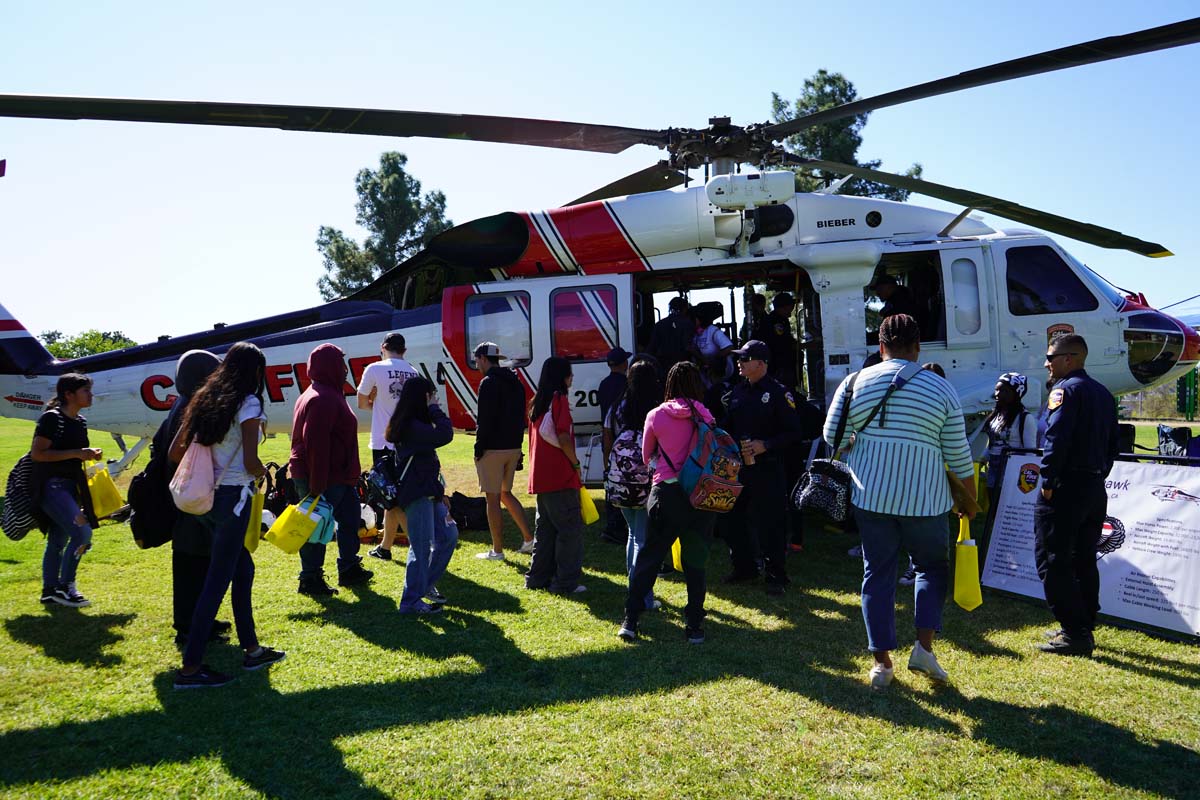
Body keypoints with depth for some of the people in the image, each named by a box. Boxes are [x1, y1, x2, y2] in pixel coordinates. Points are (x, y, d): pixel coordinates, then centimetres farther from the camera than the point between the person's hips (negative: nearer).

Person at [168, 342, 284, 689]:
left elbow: (175, 451, 10)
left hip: (205, 496, 8)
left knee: (243, 568, 19)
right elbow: (250, 463, -19)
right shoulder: (248, 404, -12)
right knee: (217, 580, 0)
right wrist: (264, 472, 2)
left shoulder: (205, 400, 10)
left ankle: (252, 650, 28)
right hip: (232, 497, -8)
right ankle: (190, 668, 6)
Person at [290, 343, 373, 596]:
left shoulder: (330, 395, 15)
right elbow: (316, 444, -26)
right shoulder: (323, 399, -21)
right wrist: (317, 487, -26)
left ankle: (349, 568, 29)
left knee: (350, 517, 18)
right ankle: (310, 580, 11)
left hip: (338, 477, 11)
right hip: (323, 479, -11)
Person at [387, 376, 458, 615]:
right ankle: (411, 601, 4)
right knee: (422, 548, -5)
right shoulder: (412, 426, -17)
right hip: (416, 495, -10)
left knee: (449, 535, 15)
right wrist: (435, 409, -15)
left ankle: (426, 584, 27)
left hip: (428, 493, 10)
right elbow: (445, 435, -28)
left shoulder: (416, 424, 16)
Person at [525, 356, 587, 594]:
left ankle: (538, 577, 21)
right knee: (571, 527, -2)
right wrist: (575, 463, -8)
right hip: (560, 476, -9)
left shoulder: (537, 402, 15)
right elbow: (563, 436, -19)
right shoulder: (559, 399, -10)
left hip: (540, 476, 9)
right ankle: (566, 582, -1)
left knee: (545, 527, 16)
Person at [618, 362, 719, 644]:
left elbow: (647, 456, 10)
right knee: (696, 562, 10)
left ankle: (630, 621, 12)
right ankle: (695, 626, 14)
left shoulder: (656, 416, -3)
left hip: (666, 492, 0)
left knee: (648, 557, 9)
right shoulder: (704, 414, -3)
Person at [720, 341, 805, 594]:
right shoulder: (737, 392, 11)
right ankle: (744, 568, 30)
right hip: (737, 468, 7)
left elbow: (795, 433, -10)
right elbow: (726, 427, 20)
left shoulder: (779, 393, -8)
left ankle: (775, 576, 12)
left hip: (767, 468, -6)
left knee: (771, 524, -1)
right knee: (735, 520, 13)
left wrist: (765, 445, -19)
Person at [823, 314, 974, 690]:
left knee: (877, 574, 10)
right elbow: (958, 453, 1)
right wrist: (971, 496, 15)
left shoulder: (856, 382, -1)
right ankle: (924, 646, 8)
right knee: (932, 567, 20)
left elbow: (832, 436, 1)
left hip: (871, 496, 1)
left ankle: (882, 662, 13)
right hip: (924, 500, -1)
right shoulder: (941, 388, -3)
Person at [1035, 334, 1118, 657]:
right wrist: (1098, 476, 18)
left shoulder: (1065, 389, -12)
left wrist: (1048, 481, -16)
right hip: (1095, 489, 9)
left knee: (1052, 561, -4)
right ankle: (1084, 628, 24)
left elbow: (1056, 439, -22)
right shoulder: (1103, 393, 16)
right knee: (1083, 561, 16)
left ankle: (1075, 633, -3)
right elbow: (1112, 444, 18)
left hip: (1066, 487, -9)